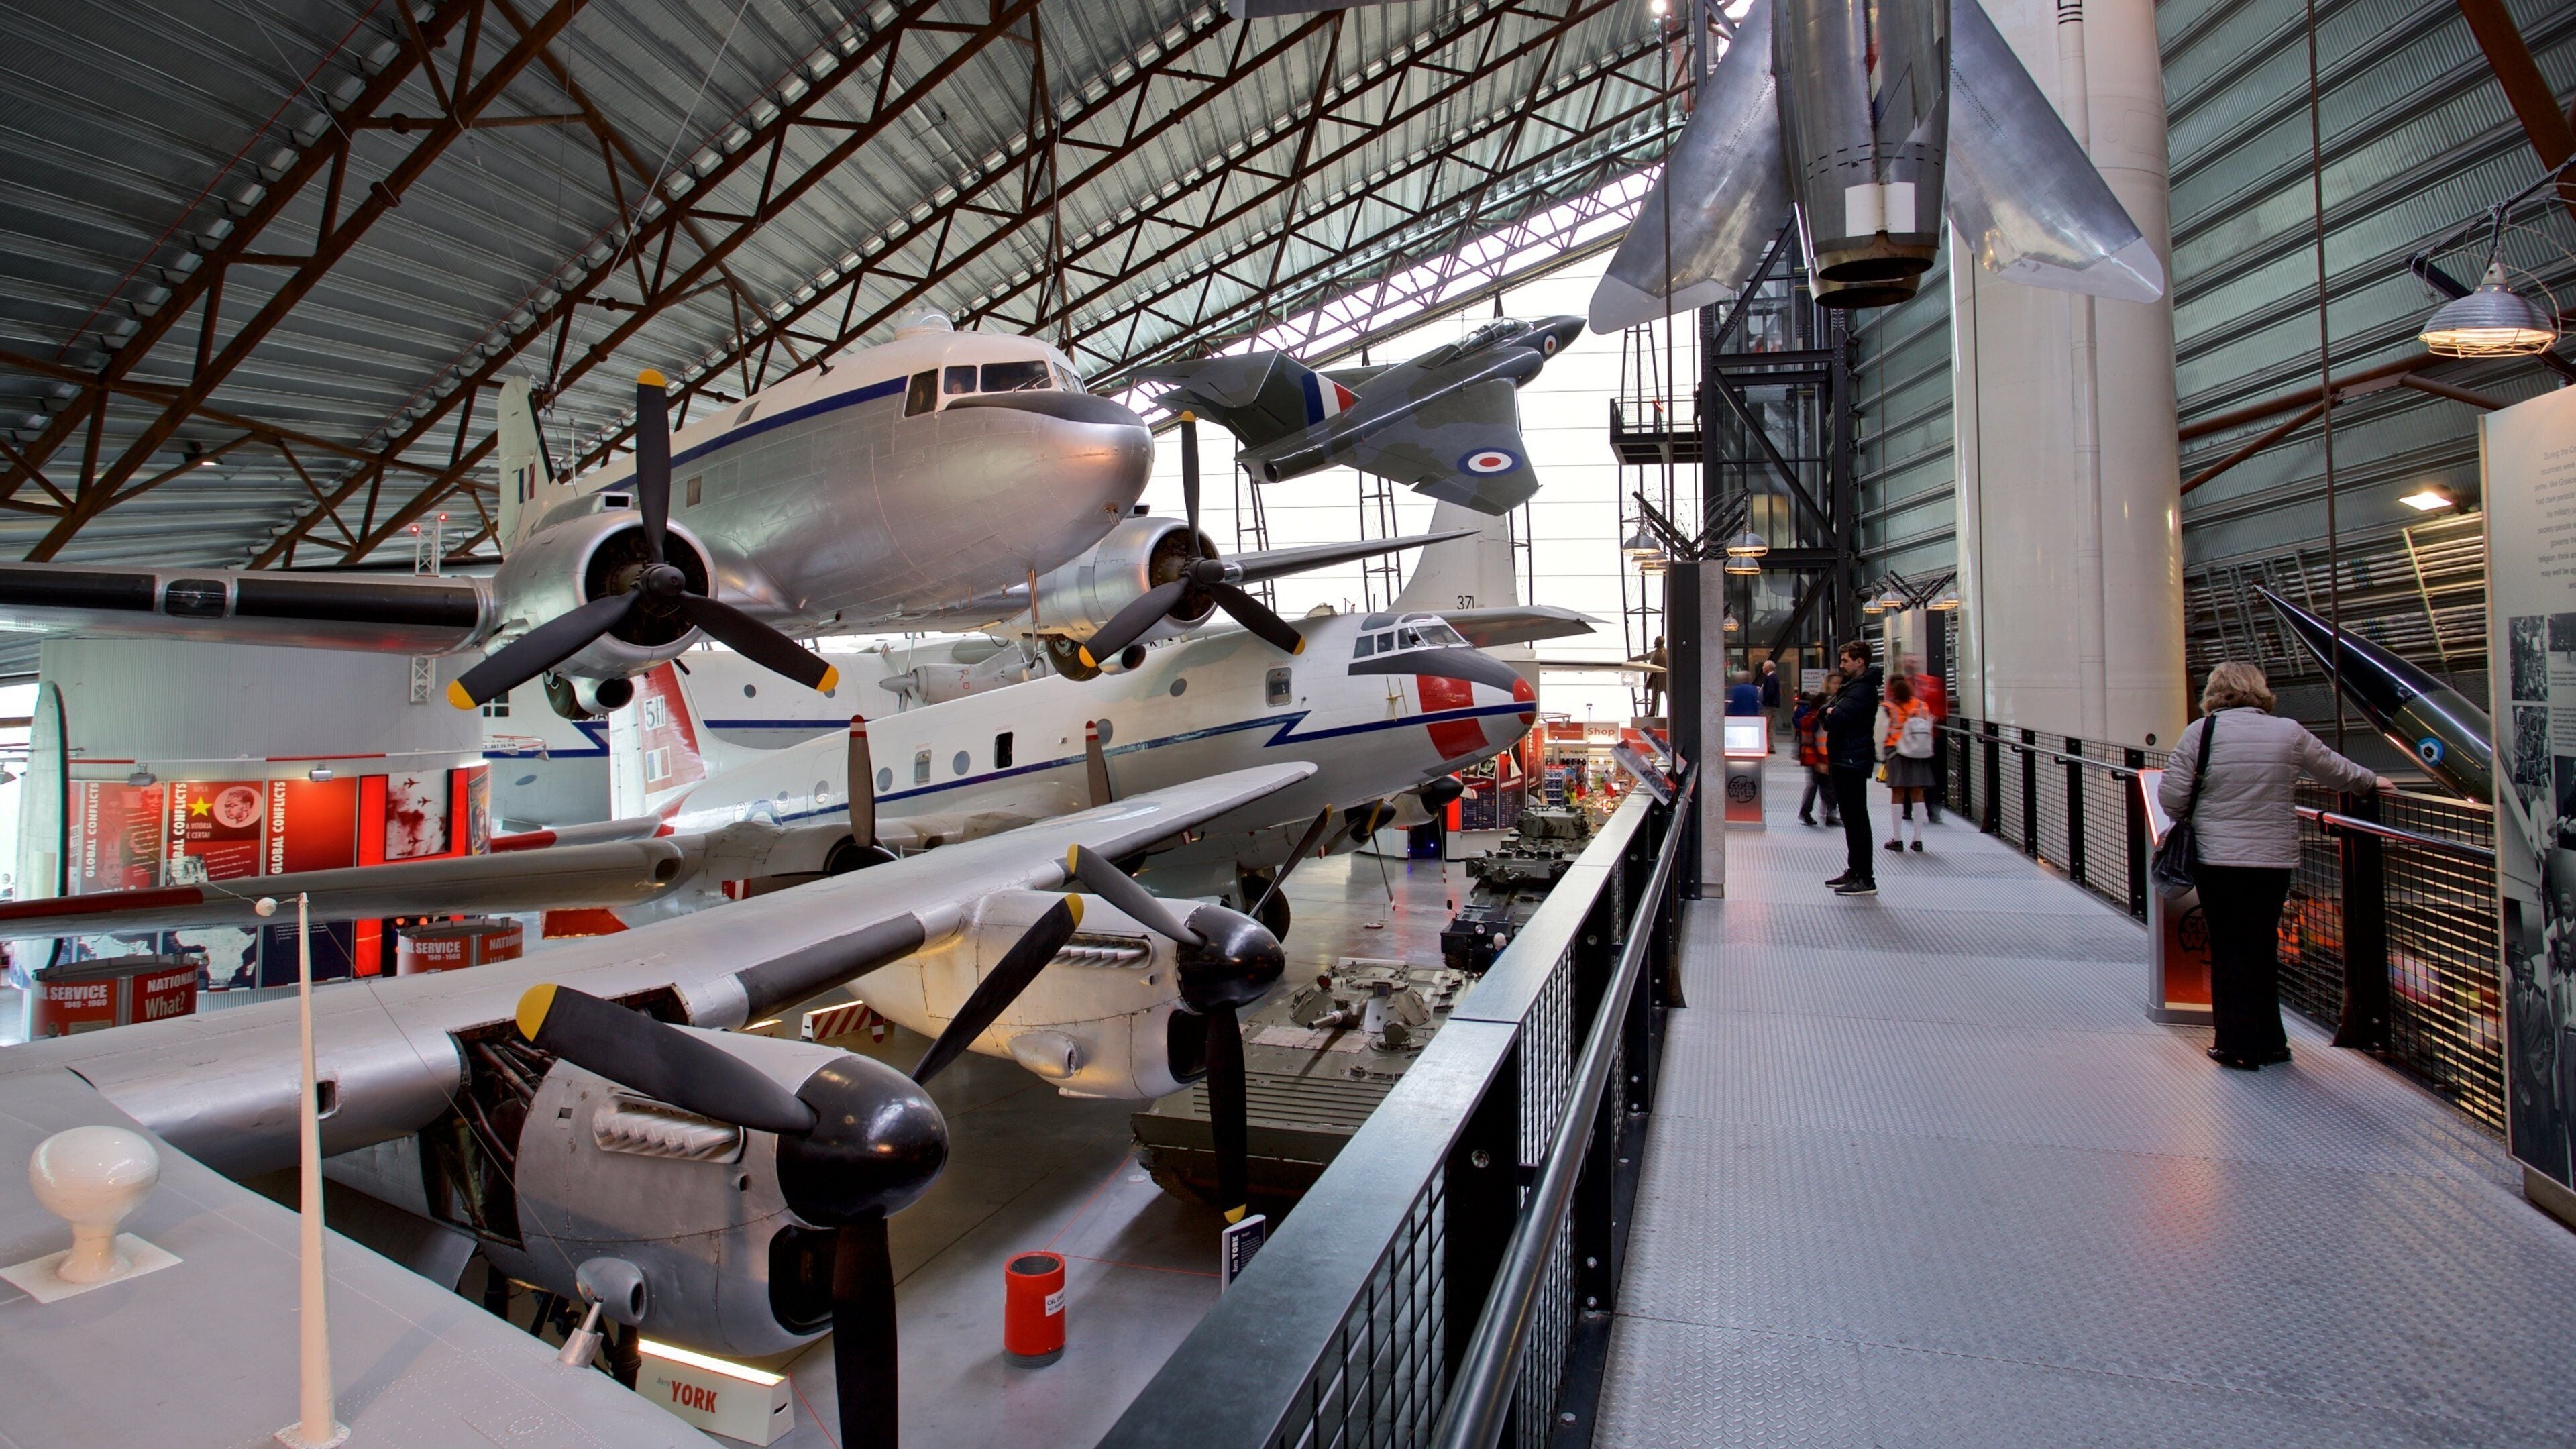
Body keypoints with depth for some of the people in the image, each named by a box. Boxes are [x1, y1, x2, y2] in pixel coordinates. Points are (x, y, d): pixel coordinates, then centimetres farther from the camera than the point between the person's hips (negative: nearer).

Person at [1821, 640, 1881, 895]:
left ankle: (1866, 879, -6)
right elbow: (1827, 714, 16)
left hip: (1853, 761, -10)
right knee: (1850, 817, 14)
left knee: (1857, 819, -8)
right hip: (1844, 759, 10)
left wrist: (1831, 713, -5)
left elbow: (1837, 718, -26)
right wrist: (1832, 714, -5)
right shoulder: (1851, 685, 18)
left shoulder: (1862, 689, -16)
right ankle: (1854, 872, 22)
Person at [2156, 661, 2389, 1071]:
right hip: (2274, 859, 3)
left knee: (2229, 948, 5)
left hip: (2217, 859, -3)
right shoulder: (2290, 733, 3)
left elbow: (2171, 798, -9)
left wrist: (2194, 815, 13)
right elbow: (2336, 771, 20)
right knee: (2263, 946, 14)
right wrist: (2371, 782, 41)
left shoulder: (2199, 732, -6)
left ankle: (2237, 1044, 8)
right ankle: (2269, 1042, 23)